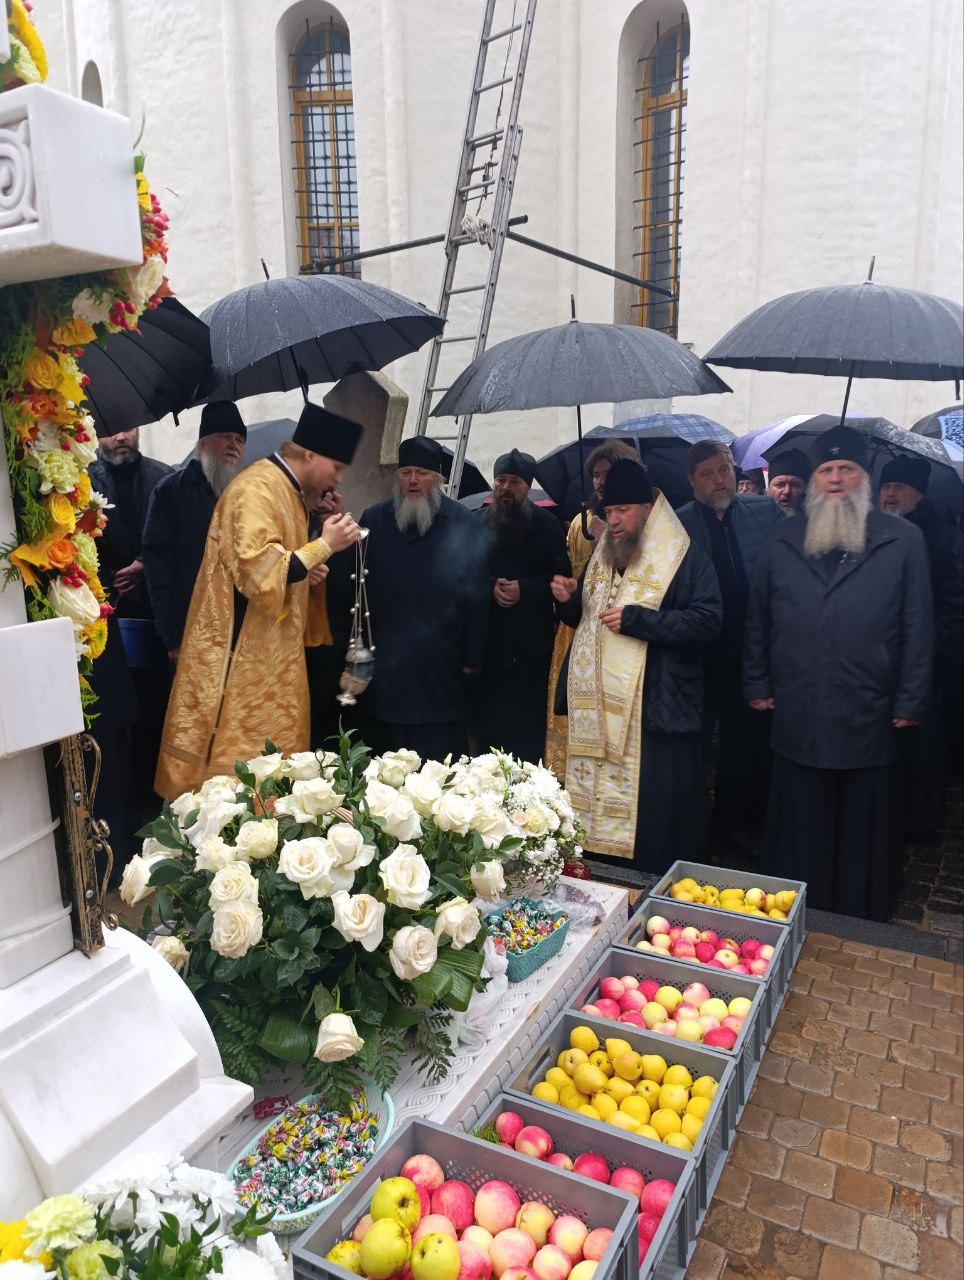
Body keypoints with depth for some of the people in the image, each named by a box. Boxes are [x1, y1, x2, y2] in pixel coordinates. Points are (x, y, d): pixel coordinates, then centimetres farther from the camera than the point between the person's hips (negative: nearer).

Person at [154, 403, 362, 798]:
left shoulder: (286, 489, 14)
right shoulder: (257, 489, -17)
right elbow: (262, 575, -26)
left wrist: (309, 570, 4)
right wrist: (323, 545, -18)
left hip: (267, 661, 10)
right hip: (241, 661, -10)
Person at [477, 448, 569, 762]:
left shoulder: (547, 524, 5)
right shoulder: (480, 521, 8)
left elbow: (561, 576, 2)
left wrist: (524, 589, -13)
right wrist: (491, 586, -11)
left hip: (531, 640, -1)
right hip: (489, 635, 1)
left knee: (528, 719, 0)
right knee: (490, 717, 3)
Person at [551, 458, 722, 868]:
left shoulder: (685, 558, -5)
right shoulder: (602, 556, 17)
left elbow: (707, 619, -17)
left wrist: (636, 619, -21)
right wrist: (568, 600, 4)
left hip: (658, 709, -6)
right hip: (600, 708, 7)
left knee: (658, 815, -1)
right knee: (600, 802, 11)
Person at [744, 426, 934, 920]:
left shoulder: (902, 541, 0)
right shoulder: (783, 540, 7)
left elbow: (917, 628, -1)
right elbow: (758, 616, 10)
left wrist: (910, 702, -3)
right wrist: (756, 685, 7)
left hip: (868, 720, -1)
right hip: (797, 718, 2)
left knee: (862, 833, 12)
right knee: (798, 833, 13)